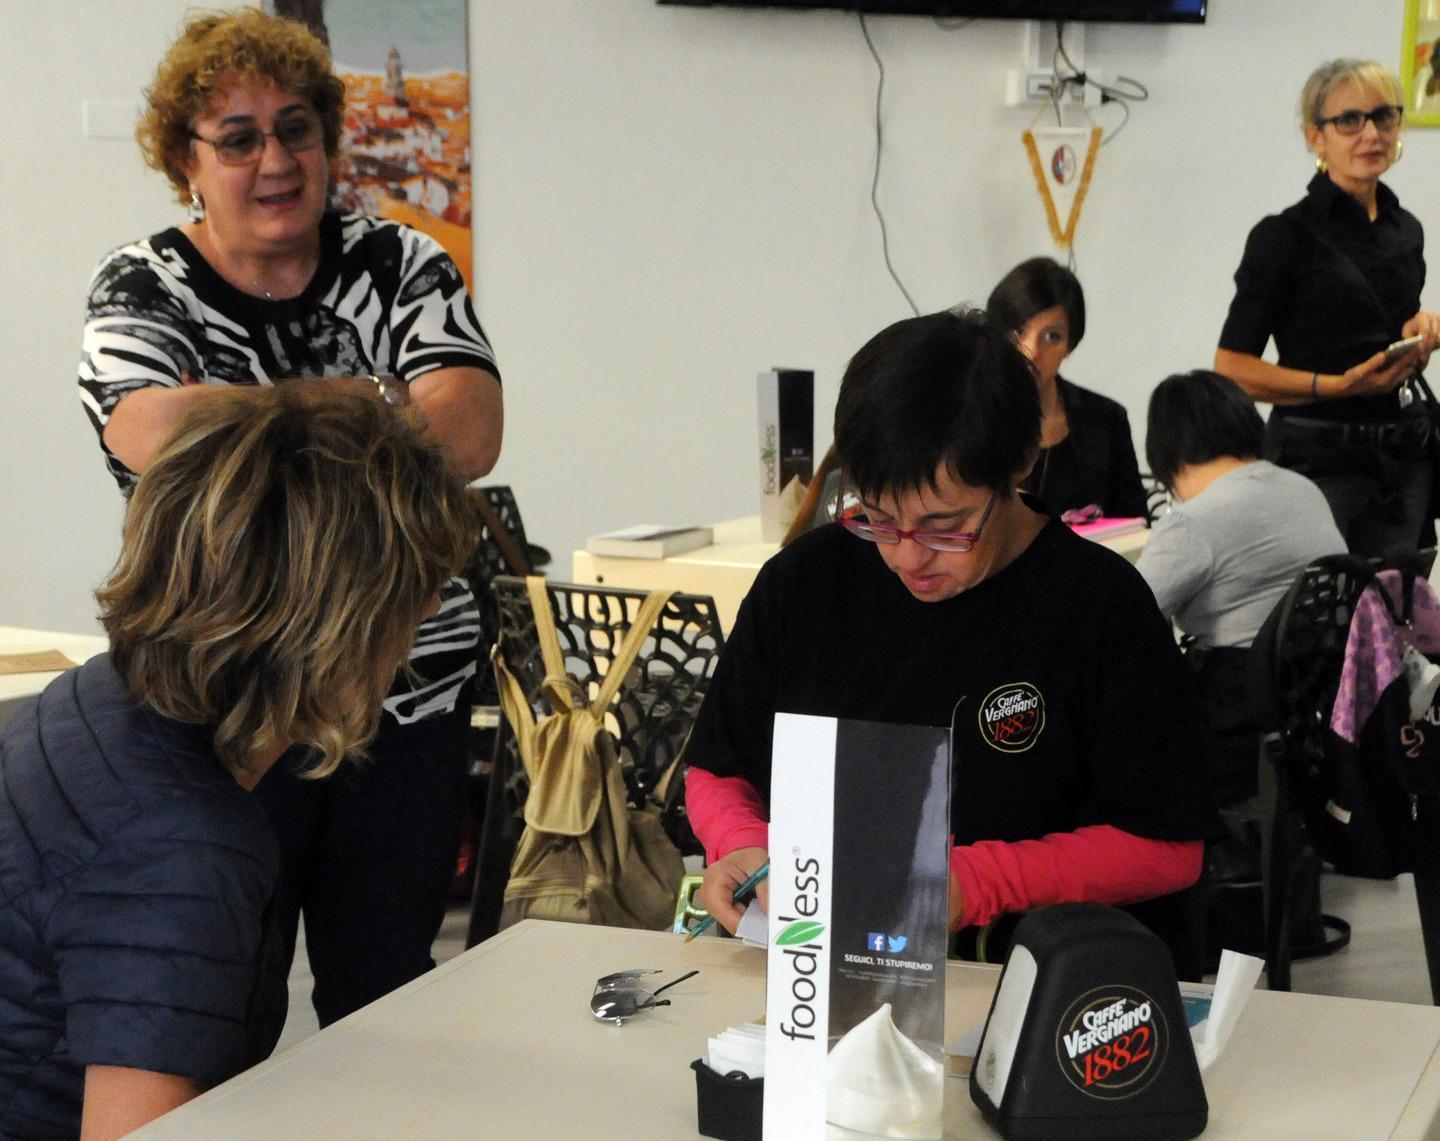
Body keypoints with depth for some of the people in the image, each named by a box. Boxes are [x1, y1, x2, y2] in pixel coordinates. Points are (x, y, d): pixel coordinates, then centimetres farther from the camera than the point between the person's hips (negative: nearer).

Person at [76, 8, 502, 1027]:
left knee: (386, 999, 10)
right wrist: (378, 407, -14)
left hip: (408, 701, 2)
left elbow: (468, 436, -11)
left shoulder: (401, 267, 6)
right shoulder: (141, 289, 1)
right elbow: (160, 445, -20)